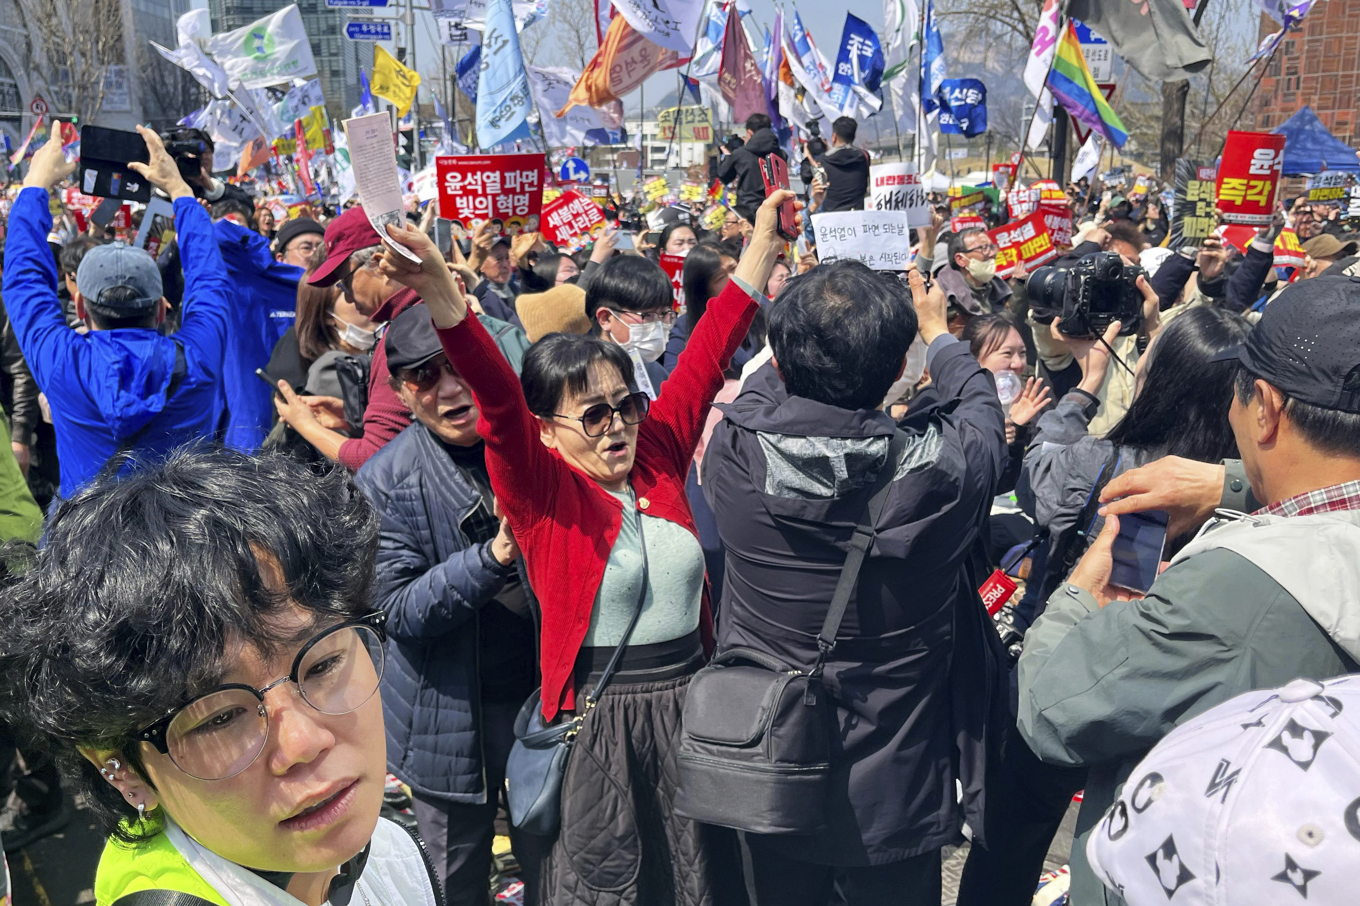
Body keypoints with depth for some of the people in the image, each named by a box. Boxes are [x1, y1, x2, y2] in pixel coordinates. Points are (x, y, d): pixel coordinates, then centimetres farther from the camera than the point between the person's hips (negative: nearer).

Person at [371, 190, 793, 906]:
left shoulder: (658, 452, 2)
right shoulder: (538, 487, -10)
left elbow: (707, 353, 5)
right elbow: (498, 400, -27)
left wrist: (762, 243, 8)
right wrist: (443, 298, -43)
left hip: (692, 710, 5)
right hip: (598, 729, -4)